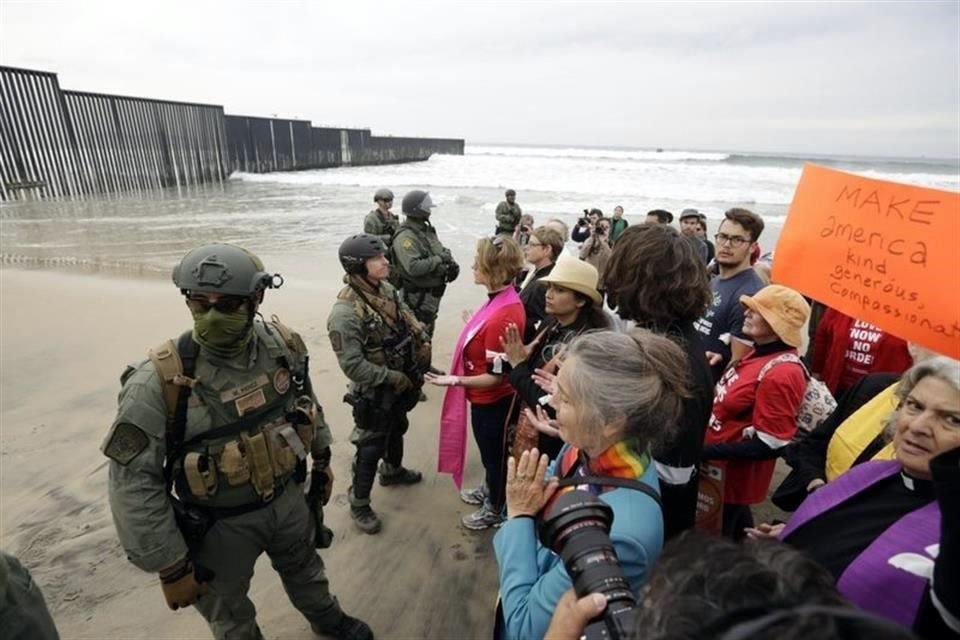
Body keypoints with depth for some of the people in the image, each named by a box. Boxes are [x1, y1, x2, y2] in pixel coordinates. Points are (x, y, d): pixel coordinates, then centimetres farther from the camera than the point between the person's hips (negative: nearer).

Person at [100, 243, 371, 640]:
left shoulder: (282, 346, -16)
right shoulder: (159, 383, -29)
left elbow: (308, 403, 3)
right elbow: (133, 482, -21)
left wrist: (322, 459, 13)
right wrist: (170, 567, -16)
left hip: (288, 498, 4)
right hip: (221, 524, -4)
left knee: (304, 567, 31)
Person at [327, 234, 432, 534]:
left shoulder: (385, 289, -5)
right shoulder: (345, 312, -30)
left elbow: (408, 321, 9)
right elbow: (352, 365, -29)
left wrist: (422, 344, -5)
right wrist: (393, 378, -23)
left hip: (401, 382, 8)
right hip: (374, 391, -8)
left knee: (397, 430, 28)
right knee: (370, 447, 7)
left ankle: (392, 471, 55)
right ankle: (359, 504, 29)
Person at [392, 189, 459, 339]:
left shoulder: (427, 230, 10)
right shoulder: (405, 236, -21)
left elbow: (442, 250, 17)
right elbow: (413, 267, -32)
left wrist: (451, 262, -4)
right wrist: (439, 260, -23)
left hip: (432, 294, 9)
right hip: (417, 296, -9)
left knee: (427, 335, 23)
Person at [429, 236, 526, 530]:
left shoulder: (502, 317, -35)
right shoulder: (504, 301, -6)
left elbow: (496, 376, -28)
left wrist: (456, 381, -25)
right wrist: (474, 328, 17)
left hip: (491, 400, -9)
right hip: (487, 398, 9)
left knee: (493, 453, 16)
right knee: (489, 449, 30)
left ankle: (495, 510, 42)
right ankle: (488, 490, 56)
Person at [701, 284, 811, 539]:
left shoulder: (781, 374, -25)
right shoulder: (759, 353, 3)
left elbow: (769, 445, -25)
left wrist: (704, 452, -23)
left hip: (732, 477, -8)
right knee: (736, 534, 26)